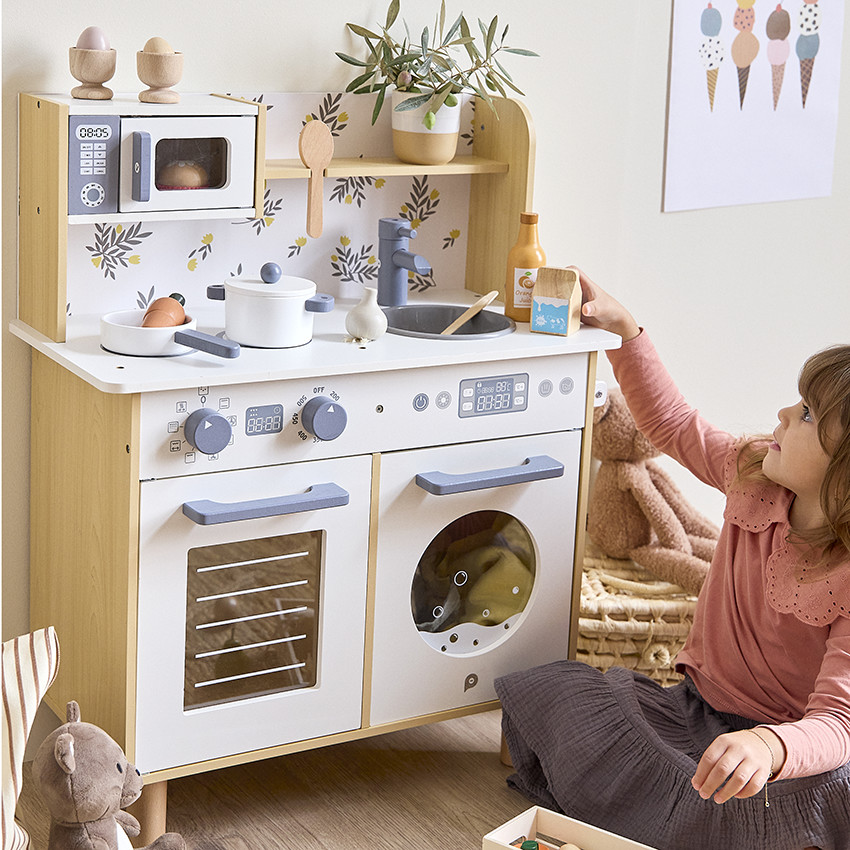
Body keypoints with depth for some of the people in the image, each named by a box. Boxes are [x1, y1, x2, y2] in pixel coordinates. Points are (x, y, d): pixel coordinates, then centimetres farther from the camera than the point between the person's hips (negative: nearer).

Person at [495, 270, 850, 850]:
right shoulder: (754, 472, -4)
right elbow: (673, 425, 15)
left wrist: (769, 747, -56)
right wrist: (624, 328, 7)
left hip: (796, 747, -7)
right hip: (697, 709, 7)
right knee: (549, 692, -13)